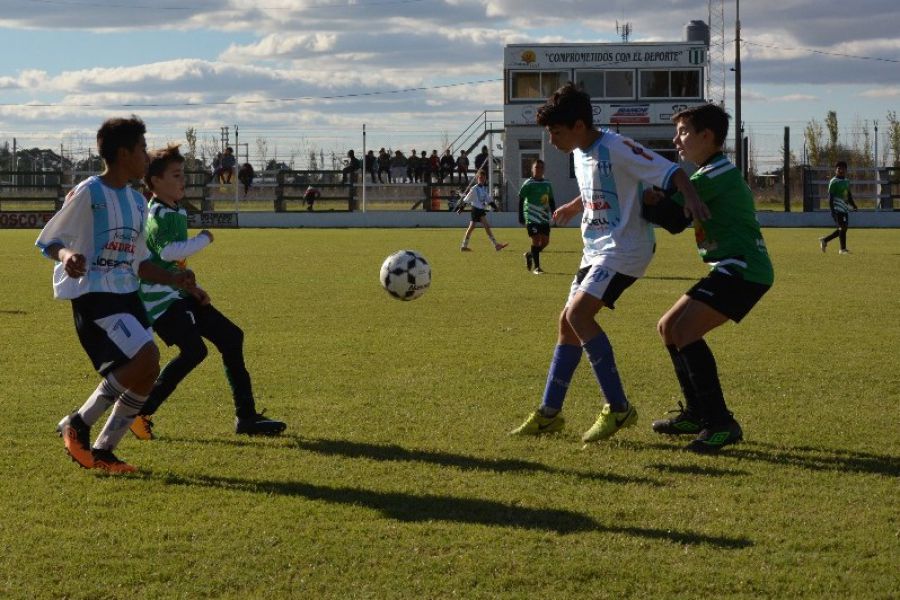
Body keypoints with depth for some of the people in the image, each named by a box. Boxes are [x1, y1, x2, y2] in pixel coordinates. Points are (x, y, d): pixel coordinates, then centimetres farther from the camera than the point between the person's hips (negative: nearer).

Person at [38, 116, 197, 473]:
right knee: (145, 358, -22)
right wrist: (67, 255, -29)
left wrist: (173, 279, 8)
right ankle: (78, 425, -8)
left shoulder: (137, 201, 15)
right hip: (93, 293, -8)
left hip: (127, 294, 8)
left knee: (145, 373, 0)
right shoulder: (89, 193, -9)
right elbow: (49, 241, -8)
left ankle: (103, 450, 12)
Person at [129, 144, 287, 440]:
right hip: (159, 298, -10)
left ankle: (246, 416, 11)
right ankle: (141, 412, -12)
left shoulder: (177, 212, 16)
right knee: (194, 350, -24)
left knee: (230, 337, 7)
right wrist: (203, 239, -19)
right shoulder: (158, 215, -15)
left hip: (178, 294, 10)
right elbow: (168, 251, -34)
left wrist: (191, 287, 14)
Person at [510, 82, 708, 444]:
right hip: (597, 250, 10)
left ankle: (618, 408, -16)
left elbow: (671, 172, -23)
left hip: (624, 248, -10)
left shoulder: (616, 149, -17)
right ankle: (549, 413, 20)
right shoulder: (580, 154, 11)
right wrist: (573, 208, 29)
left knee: (578, 313, -22)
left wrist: (690, 196, -38)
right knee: (568, 321, 9)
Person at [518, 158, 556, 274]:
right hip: (531, 216, -6)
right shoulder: (528, 184, -5)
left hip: (544, 217, 6)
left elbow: (551, 201, 20)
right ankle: (536, 267, -7)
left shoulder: (547, 184, 12)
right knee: (536, 239, -12)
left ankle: (530, 255, 29)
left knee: (545, 240, 3)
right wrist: (521, 217, -10)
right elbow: (521, 200, -6)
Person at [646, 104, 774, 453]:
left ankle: (721, 424, -19)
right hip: (732, 270, 11)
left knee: (685, 332, -20)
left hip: (743, 270, -11)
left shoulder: (718, 173, -13)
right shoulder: (712, 174, 19)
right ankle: (697, 414, 20)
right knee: (669, 327, 13)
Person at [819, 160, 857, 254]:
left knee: (843, 228, 9)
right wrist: (832, 210, -19)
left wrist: (853, 205, 12)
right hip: (837, 208, -8)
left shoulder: (847, 181, 16)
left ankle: (824, 240, 22)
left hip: (845, 208, 8)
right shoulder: (834, 182, -8)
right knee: (842, 227, -11)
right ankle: (843, 249, -5)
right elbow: (830, 196, -12)